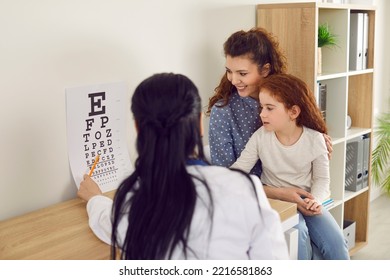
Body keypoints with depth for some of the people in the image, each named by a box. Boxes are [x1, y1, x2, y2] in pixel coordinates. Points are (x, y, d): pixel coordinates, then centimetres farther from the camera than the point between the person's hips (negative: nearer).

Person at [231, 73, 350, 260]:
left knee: (335, 243, -16)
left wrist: (315, 199, -22)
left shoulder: (314, 139, -12)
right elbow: (239, 169, -10)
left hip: (307, 201, 1)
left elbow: (322, 178, -3)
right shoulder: (260, 137, -12)